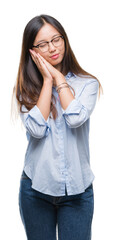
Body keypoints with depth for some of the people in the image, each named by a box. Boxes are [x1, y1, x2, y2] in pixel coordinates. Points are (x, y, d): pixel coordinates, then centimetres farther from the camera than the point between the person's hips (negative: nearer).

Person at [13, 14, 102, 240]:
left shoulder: (87, 83, -1)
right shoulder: (26, 87, 0)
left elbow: (75, 118, -20)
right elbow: (36, 129, -16)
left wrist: (58, 76, -10)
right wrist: (47, 80, -11)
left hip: (76, 188, -1)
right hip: (36, 187, 1)